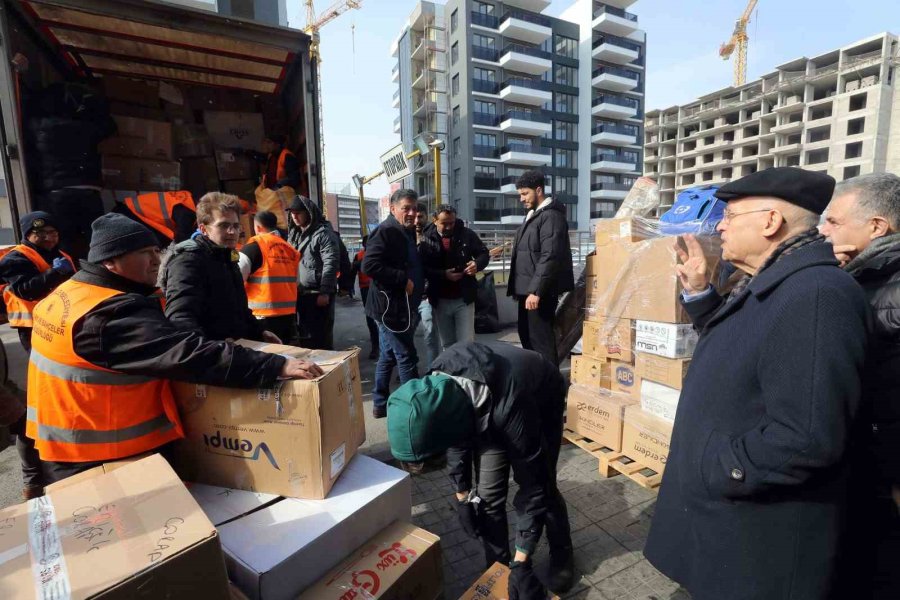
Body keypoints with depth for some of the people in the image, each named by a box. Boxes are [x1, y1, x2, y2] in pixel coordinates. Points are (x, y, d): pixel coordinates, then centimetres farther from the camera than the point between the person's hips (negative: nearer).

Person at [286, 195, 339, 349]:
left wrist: (325, 292, -20)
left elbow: (331, 263, -16)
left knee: (321, 336, 0)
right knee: (304, 336, 16)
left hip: (318, 294, -8)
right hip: (299, 293, 8)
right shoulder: (294, 234, 16)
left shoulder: (323, 232, -9)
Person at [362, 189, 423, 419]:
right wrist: (403, 280, -22)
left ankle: (380, 404, 26)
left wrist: (419, 281, 12)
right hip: (391, 306, -10)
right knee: (407, 359, -4)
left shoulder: (407, 232, 18)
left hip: (401, 306, 10)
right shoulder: (385, 231, -13)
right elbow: (369, 265, -25)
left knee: (388, 357, 15)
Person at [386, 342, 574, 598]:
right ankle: (497, 564, 22)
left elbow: (532, 486, -34)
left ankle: (561, 554, 29)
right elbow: (456, 439, -8)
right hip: (486, 410, 4)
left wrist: (521, 564, -27)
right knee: (487, 494, -1)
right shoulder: (434, 393, -31)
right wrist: (462, 497, 0)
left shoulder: (509, 406, -47)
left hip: (542, 402, -3)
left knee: (543, 486, 1)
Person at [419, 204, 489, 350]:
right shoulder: (427, 239, -3)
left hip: (464, 298, -1)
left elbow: (484, 254, 6)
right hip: (440, 301, 1)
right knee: (447, 344, 15)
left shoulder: (467, 234, -2)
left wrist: (477, 264, -16)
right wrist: (443, 274, -21)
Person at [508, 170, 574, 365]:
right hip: (527, 288, 10)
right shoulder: (532, 215, 17)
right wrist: (520, 288, 17)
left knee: (541, 338, -4)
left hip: (540, 290, -10)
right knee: (526, 335, 16)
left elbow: (549, 257, -21)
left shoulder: (551, 216, -13)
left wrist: (536, 290, -24)